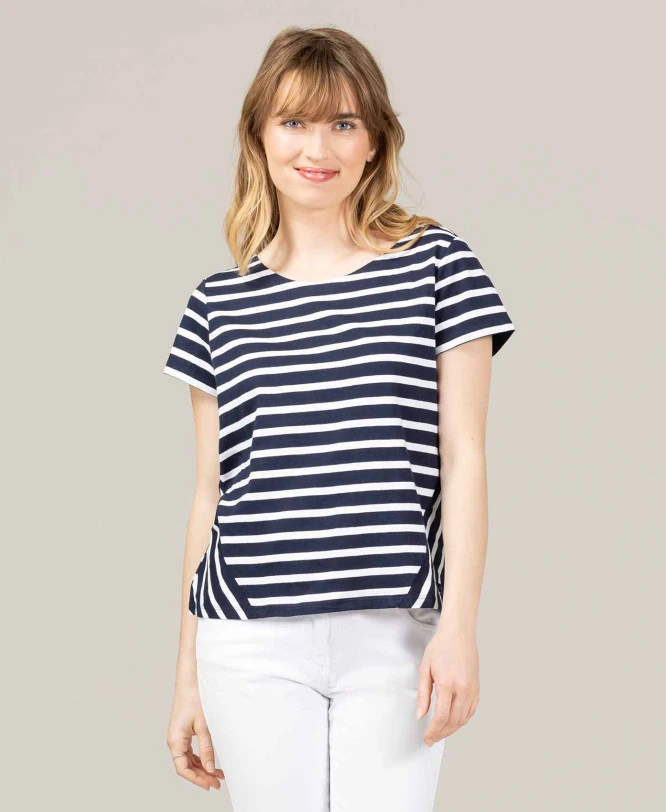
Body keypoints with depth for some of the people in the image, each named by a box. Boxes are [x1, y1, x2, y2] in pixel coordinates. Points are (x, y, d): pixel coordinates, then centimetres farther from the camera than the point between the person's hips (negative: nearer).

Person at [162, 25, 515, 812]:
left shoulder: (438, 267, 3)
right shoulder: (220, 304, 8)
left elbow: (463, 457, 1)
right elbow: (209, 496, 10)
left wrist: (459, 624, -8)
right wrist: (188, 677, 11)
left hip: (392, 638, -1)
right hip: (253, 647, 1)